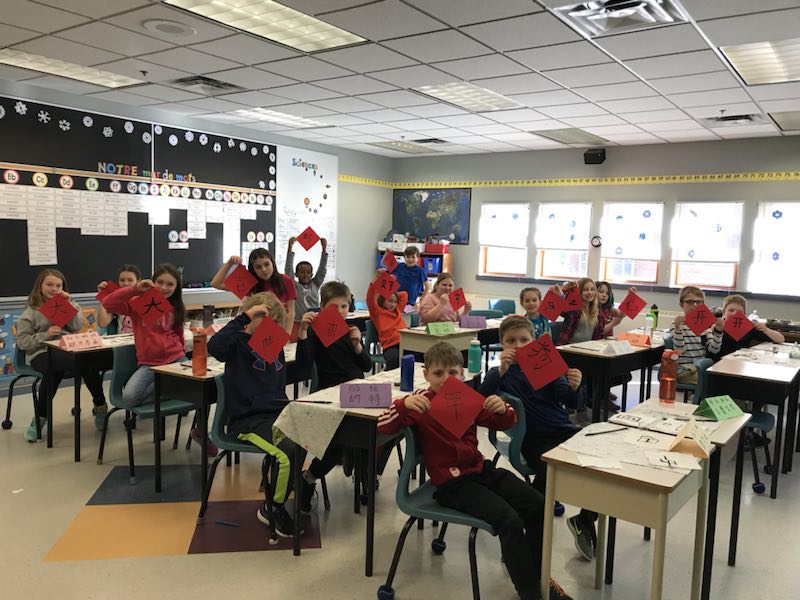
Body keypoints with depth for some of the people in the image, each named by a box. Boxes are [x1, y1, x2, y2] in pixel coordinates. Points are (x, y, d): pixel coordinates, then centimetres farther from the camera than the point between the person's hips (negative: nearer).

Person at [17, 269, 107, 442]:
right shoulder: (31, 312, 5)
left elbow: (77, 327, 2)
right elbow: (22, 341, -2)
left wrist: (69, 304, -5)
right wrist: (45, 335, -15)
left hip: (67, 350, 4)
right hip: (41, 353, -4)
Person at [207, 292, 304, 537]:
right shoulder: (239, 342, -3)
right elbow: (214, 346, -26)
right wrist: (245, 317, -24)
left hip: (278, 412, 6)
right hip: (248, 418, -6)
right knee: (289, 452, -30)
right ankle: (272, 509, -3)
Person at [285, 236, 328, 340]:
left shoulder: (315, 285, 11)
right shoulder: (294, 286, 3)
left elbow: (322, 269, 6)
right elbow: (288, 268, -5)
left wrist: (324, 248, -2)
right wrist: (290, 247, -13)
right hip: (297, 323, -3)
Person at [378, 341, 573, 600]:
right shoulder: (421, 402, -6)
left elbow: (505, 423, 12)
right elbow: (383, 426, -15)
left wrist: (502, 409, -13)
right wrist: (403, 404, -34)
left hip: (481, 469, 7)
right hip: (452, 483, -6)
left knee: (538, 505, -4)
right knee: (510, 520, -25)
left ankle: (538, 574, 17)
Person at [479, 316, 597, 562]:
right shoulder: (499, 373, 4)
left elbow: (572, 403, -2)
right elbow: (482, 400, -15)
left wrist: (574, 388, -26)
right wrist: (502, 371, -29)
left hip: (564, 430, 3)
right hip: (533, 438, -3)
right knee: (549, 471, -32)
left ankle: (585, 522, 7)